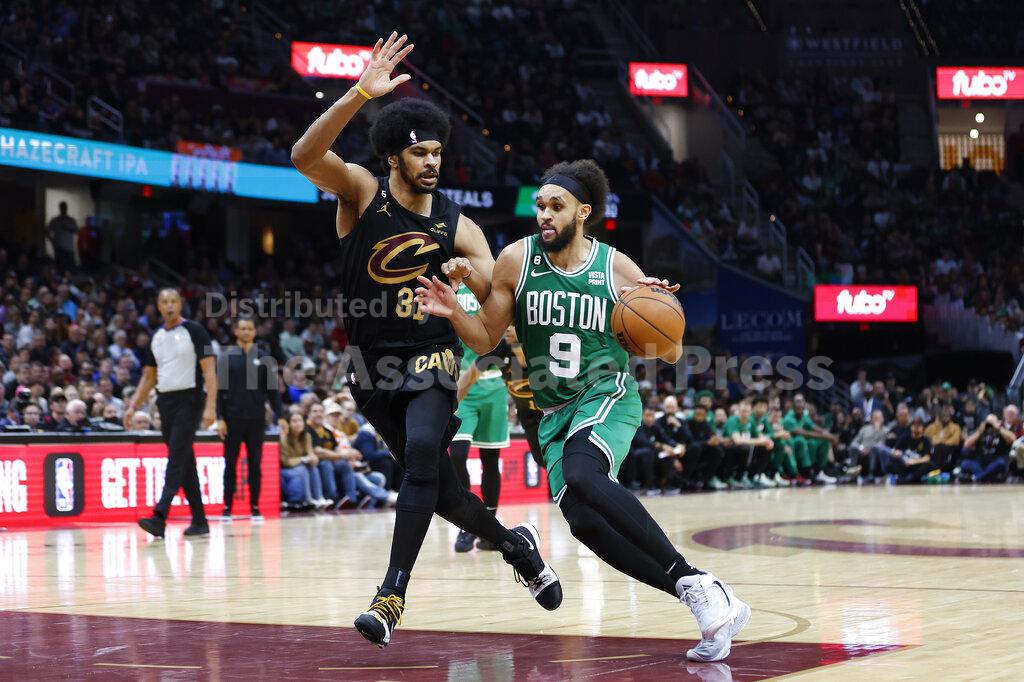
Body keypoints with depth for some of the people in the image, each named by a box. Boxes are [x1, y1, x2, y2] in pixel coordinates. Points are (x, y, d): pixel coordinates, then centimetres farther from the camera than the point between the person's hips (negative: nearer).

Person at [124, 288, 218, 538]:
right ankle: (199, 521, 14)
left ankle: (159, 518, -24)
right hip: (166, 402, 7)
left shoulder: (194, 330, -5)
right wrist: (133, 406, 10)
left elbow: (209, 370, -10)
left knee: (177, 459, -15)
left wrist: (210, 407, -19)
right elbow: (149, 377, 20)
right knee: (185, 462, 9)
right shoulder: (156, 338, 14)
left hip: (189, 400, -7)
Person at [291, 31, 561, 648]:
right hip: (373, 364, 1)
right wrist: (361, 94, -38)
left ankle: (393, 596, -26)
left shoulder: (457, 225, -3)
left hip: (430, 356, 0)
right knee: (437, 483, 6)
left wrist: (473, 272, -26)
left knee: (423, 455, -27)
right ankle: (514, 544, 34)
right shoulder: (362, 192, -7)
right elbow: (305, 156, -28)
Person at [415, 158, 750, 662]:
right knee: (581, 518, -19)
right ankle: (704, 599, -15)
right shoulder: (516, 260, -1)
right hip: (556, 413, 4)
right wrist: (453, 311, -13)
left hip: (609, 397, -4)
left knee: (581, 474, -35)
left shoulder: (617, 268, -5)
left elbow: (671, 355, 3)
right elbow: (485, 341, 7)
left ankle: (694, 582, -36)